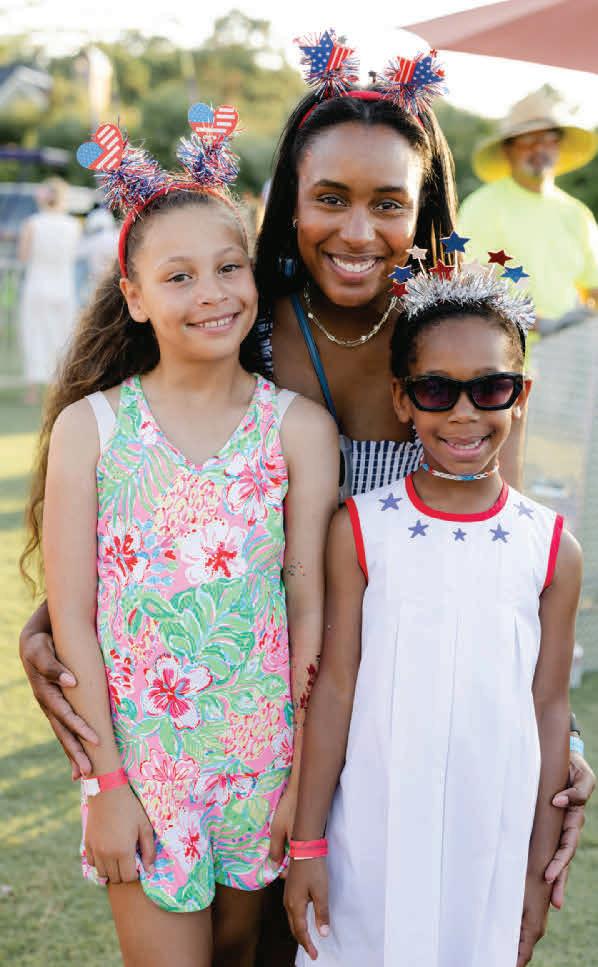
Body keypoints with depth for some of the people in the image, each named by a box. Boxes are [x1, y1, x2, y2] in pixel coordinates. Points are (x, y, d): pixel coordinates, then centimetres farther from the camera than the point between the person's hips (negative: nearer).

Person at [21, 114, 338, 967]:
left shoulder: (300, 428, -4)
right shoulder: (89, 426, -5)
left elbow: (311, 608, -3)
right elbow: (72, 618, -6)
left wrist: (307, 779, -4)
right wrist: (107, 783, -9)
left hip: (263, 751, 1)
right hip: (140, 755, -1)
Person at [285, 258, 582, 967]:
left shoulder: (551, 549, -4)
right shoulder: (360, 530, -6)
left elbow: (549, 710, 1)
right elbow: (334, 689, -4)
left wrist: (540, 868, 4)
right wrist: (306, 844, -2)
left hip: (493, 840, 1)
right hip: (373, 837, -1)